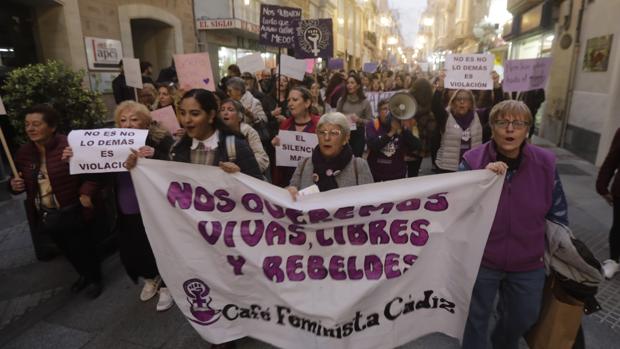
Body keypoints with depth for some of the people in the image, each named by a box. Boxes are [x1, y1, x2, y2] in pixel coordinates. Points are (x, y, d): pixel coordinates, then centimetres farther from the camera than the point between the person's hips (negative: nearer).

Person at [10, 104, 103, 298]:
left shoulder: (70, 145, -19)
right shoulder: (23, 153, 1)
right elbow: (21, 181, 15)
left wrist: (86, 193, -30)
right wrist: (15, 185, -7)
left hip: (72, 212, -6)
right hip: (44, 215, 6)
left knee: (83, 247, 11)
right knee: (67, 249, 23)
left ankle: (95, 279, 35)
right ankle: (85, 275, 47)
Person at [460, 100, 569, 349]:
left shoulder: (545, 163, -8)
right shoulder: (473, 160, -15)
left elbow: (557, 211, 3)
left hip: (528, 263, 3)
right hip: (481, 260, -3)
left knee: (524, 317, 26)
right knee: (477, 318, 16)